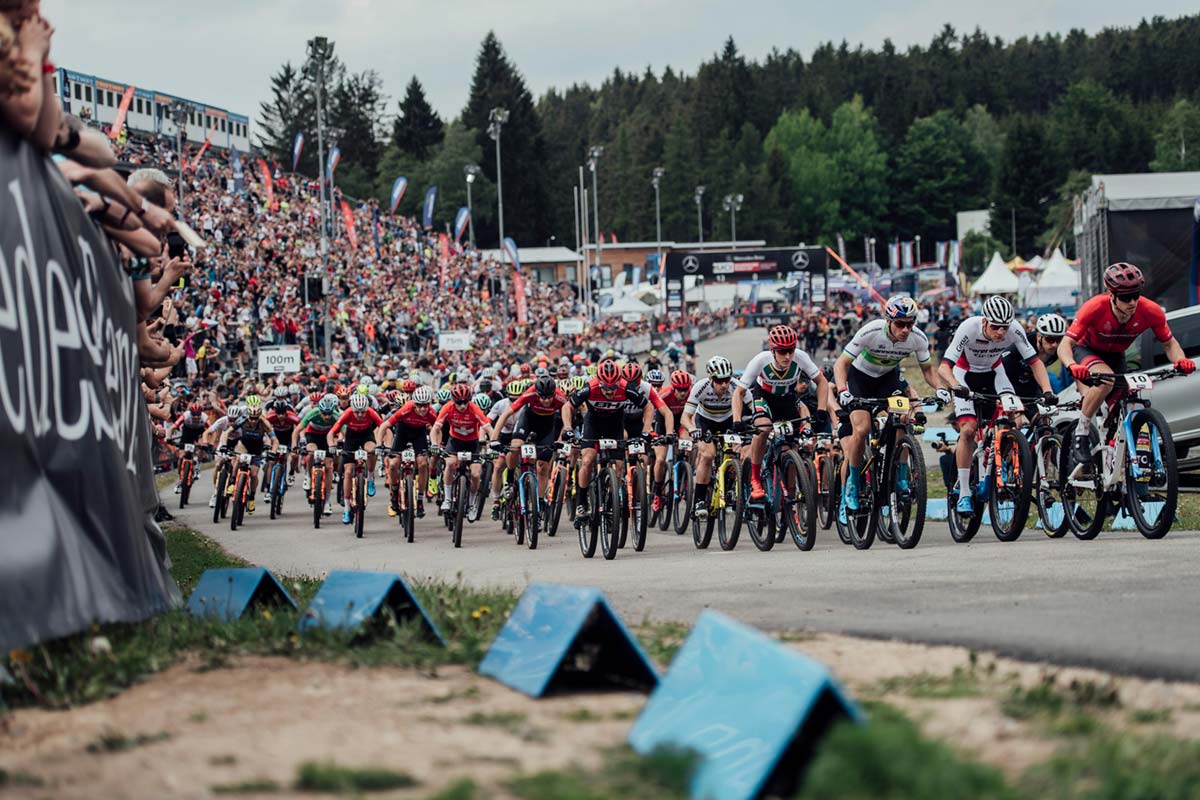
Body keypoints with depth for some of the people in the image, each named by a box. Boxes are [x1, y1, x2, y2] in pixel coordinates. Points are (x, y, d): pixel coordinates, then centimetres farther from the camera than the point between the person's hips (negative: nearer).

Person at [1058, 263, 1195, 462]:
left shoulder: (1151, 311, -26)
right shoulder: (1094, 308, -35)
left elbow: (1169, 343, -11)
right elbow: (1065, 344, -36)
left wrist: (1180, 360, -34)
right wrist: (1073, 366, -57)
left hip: (1115, 357, 4)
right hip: (1086, 351, -4)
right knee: (1105, 380, -35)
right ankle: (1081, 432, -21)